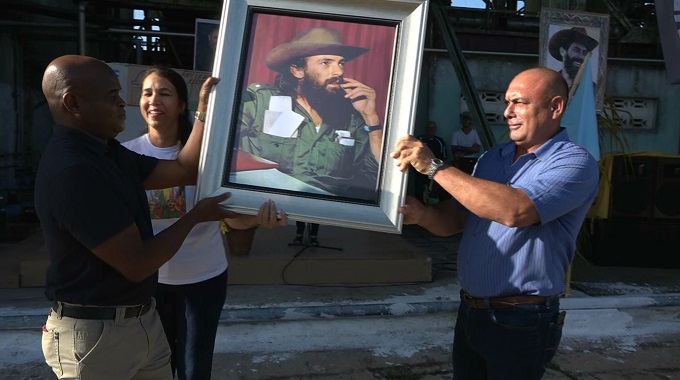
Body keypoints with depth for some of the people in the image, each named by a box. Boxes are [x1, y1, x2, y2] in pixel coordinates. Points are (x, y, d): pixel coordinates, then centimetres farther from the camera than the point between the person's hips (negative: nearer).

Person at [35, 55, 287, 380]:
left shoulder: (108, 153, 6)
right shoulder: (71, 172, -26)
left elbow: (183, 171, 8)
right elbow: (137, 264, -25)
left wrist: (206, 108, 5)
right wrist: (196, 215, -12)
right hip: (96, 333, -9)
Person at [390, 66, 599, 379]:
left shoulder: (575, 162, -14)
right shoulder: (493, 157, 7)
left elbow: (514, 210, -31)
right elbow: (455, 219, 8)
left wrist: (435, 167, -28)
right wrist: (423, 214, -15)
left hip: (520, 321, -6)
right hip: (469, 310, 6)